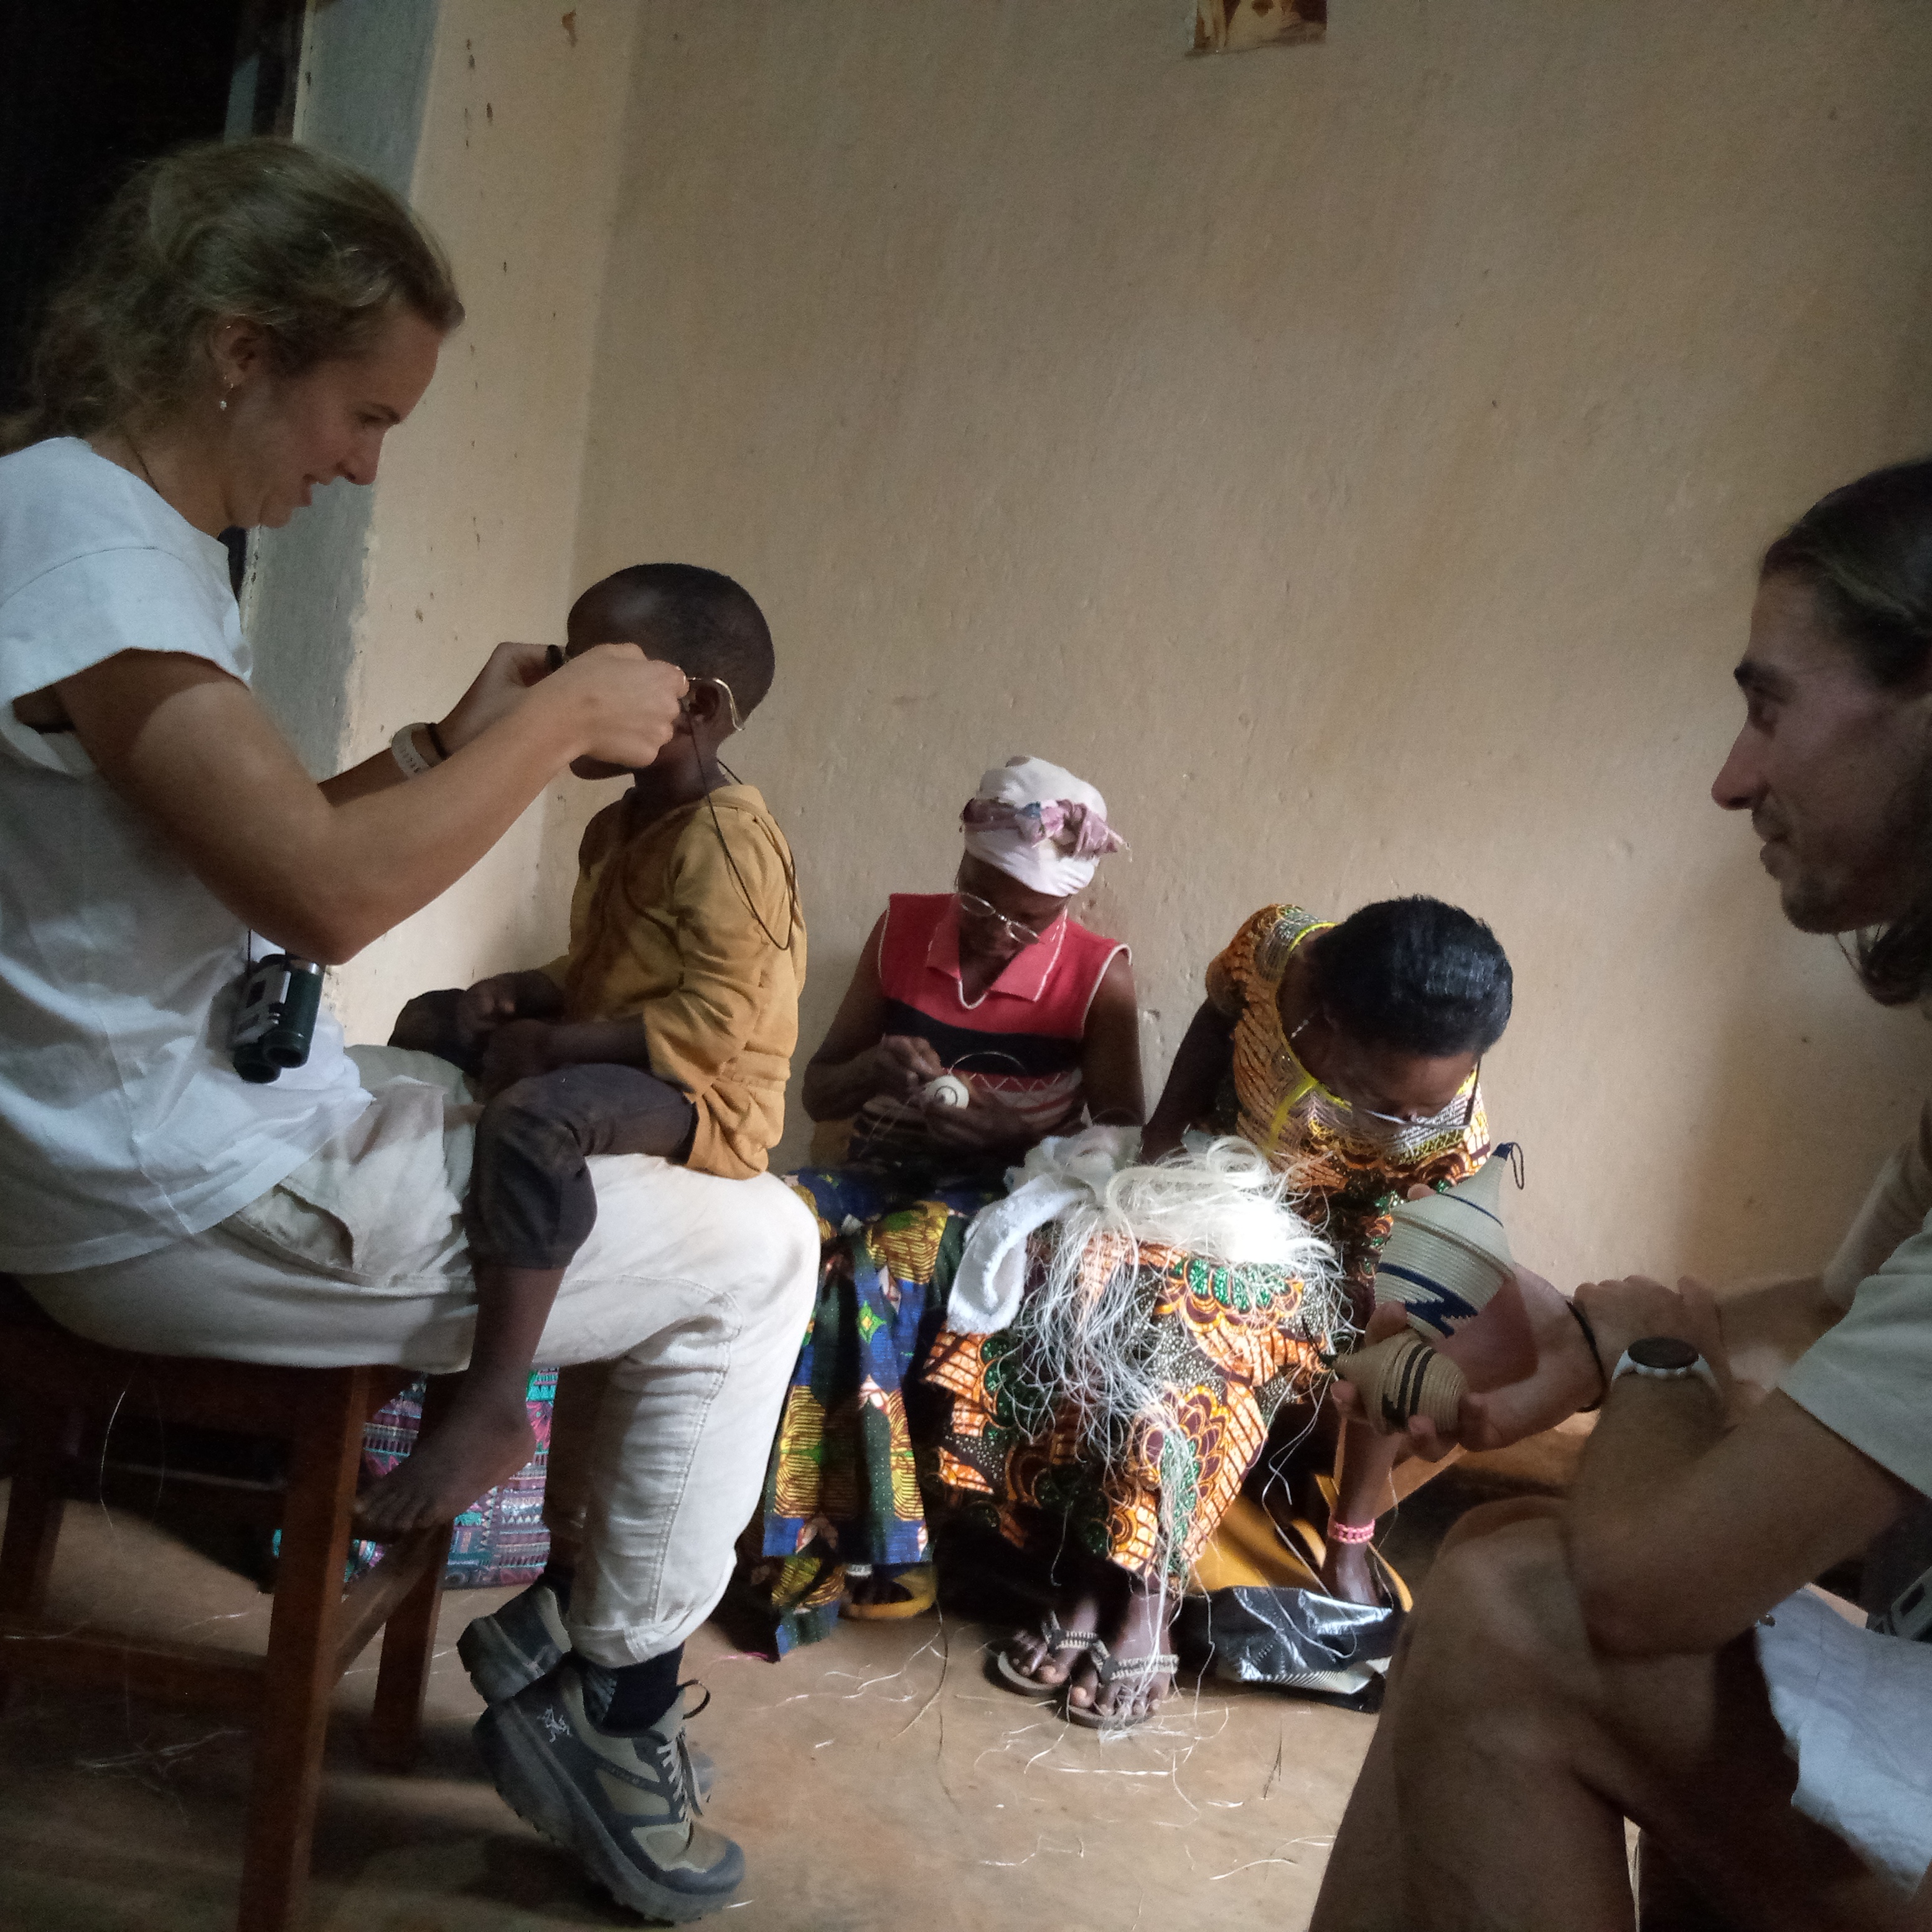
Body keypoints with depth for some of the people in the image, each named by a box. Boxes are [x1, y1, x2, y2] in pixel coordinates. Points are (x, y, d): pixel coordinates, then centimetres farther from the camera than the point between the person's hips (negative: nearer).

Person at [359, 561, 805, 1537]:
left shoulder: (729, 841, -20)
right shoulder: (615, 828, 13)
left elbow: (713, 1022, -27)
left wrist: (557, 1043, -24)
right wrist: (523, 992, 3)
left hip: (698, 1094, -11)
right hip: (599, 1061, 11)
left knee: (532, 1116, -39)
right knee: (432, 1022, 20)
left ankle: (491, 1410, -35)